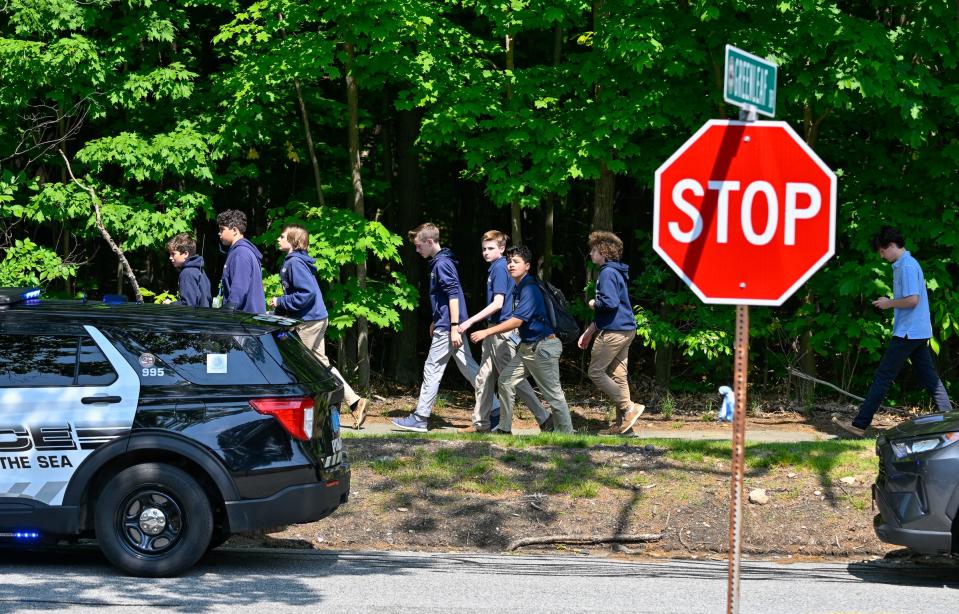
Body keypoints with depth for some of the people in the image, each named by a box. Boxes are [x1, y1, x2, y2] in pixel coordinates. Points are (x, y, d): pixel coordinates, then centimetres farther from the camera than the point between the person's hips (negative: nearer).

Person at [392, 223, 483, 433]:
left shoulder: (442, 264, -14)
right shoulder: (439, 262, 16)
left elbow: (453, 295, -20)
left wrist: (454, 327, -23)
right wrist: (437, 321, 30)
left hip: (446, 328, -10)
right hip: (450, 326, 10)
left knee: (432, 370, -5)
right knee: (469, 368, 10)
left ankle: (420, 418, -1)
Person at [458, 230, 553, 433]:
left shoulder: (500, 268, -14)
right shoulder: (495, 268, 14)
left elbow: (498, 303, -21)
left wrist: (471, 321, -21)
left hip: (503, 331, -10)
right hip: (494, 331, 10)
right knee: (483, 378, 11)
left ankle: (544, 418, -3)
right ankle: (481, 423, 15)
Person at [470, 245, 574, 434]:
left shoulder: (530, 289, -19)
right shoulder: (518, 288, 11)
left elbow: (517, 320, -25)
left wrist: (487, 332, -24)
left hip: (542, 347, -10)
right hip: (526, 347, 10)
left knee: (553, 394, -4)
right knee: (506, 380, 9)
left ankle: (566, 434, 4)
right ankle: (504, 429, 17)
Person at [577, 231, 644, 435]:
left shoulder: (608, 273, -13)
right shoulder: (616, 272, 19)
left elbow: (610, 303, -26)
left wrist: (594, 304, -6)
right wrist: (588, 332, 26)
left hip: (613, 332, -10)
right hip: (625, 331, 10)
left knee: (596, 372, -4)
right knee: (618, 375, 10)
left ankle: (629, 407, -9)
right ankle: (622, 422, 10)